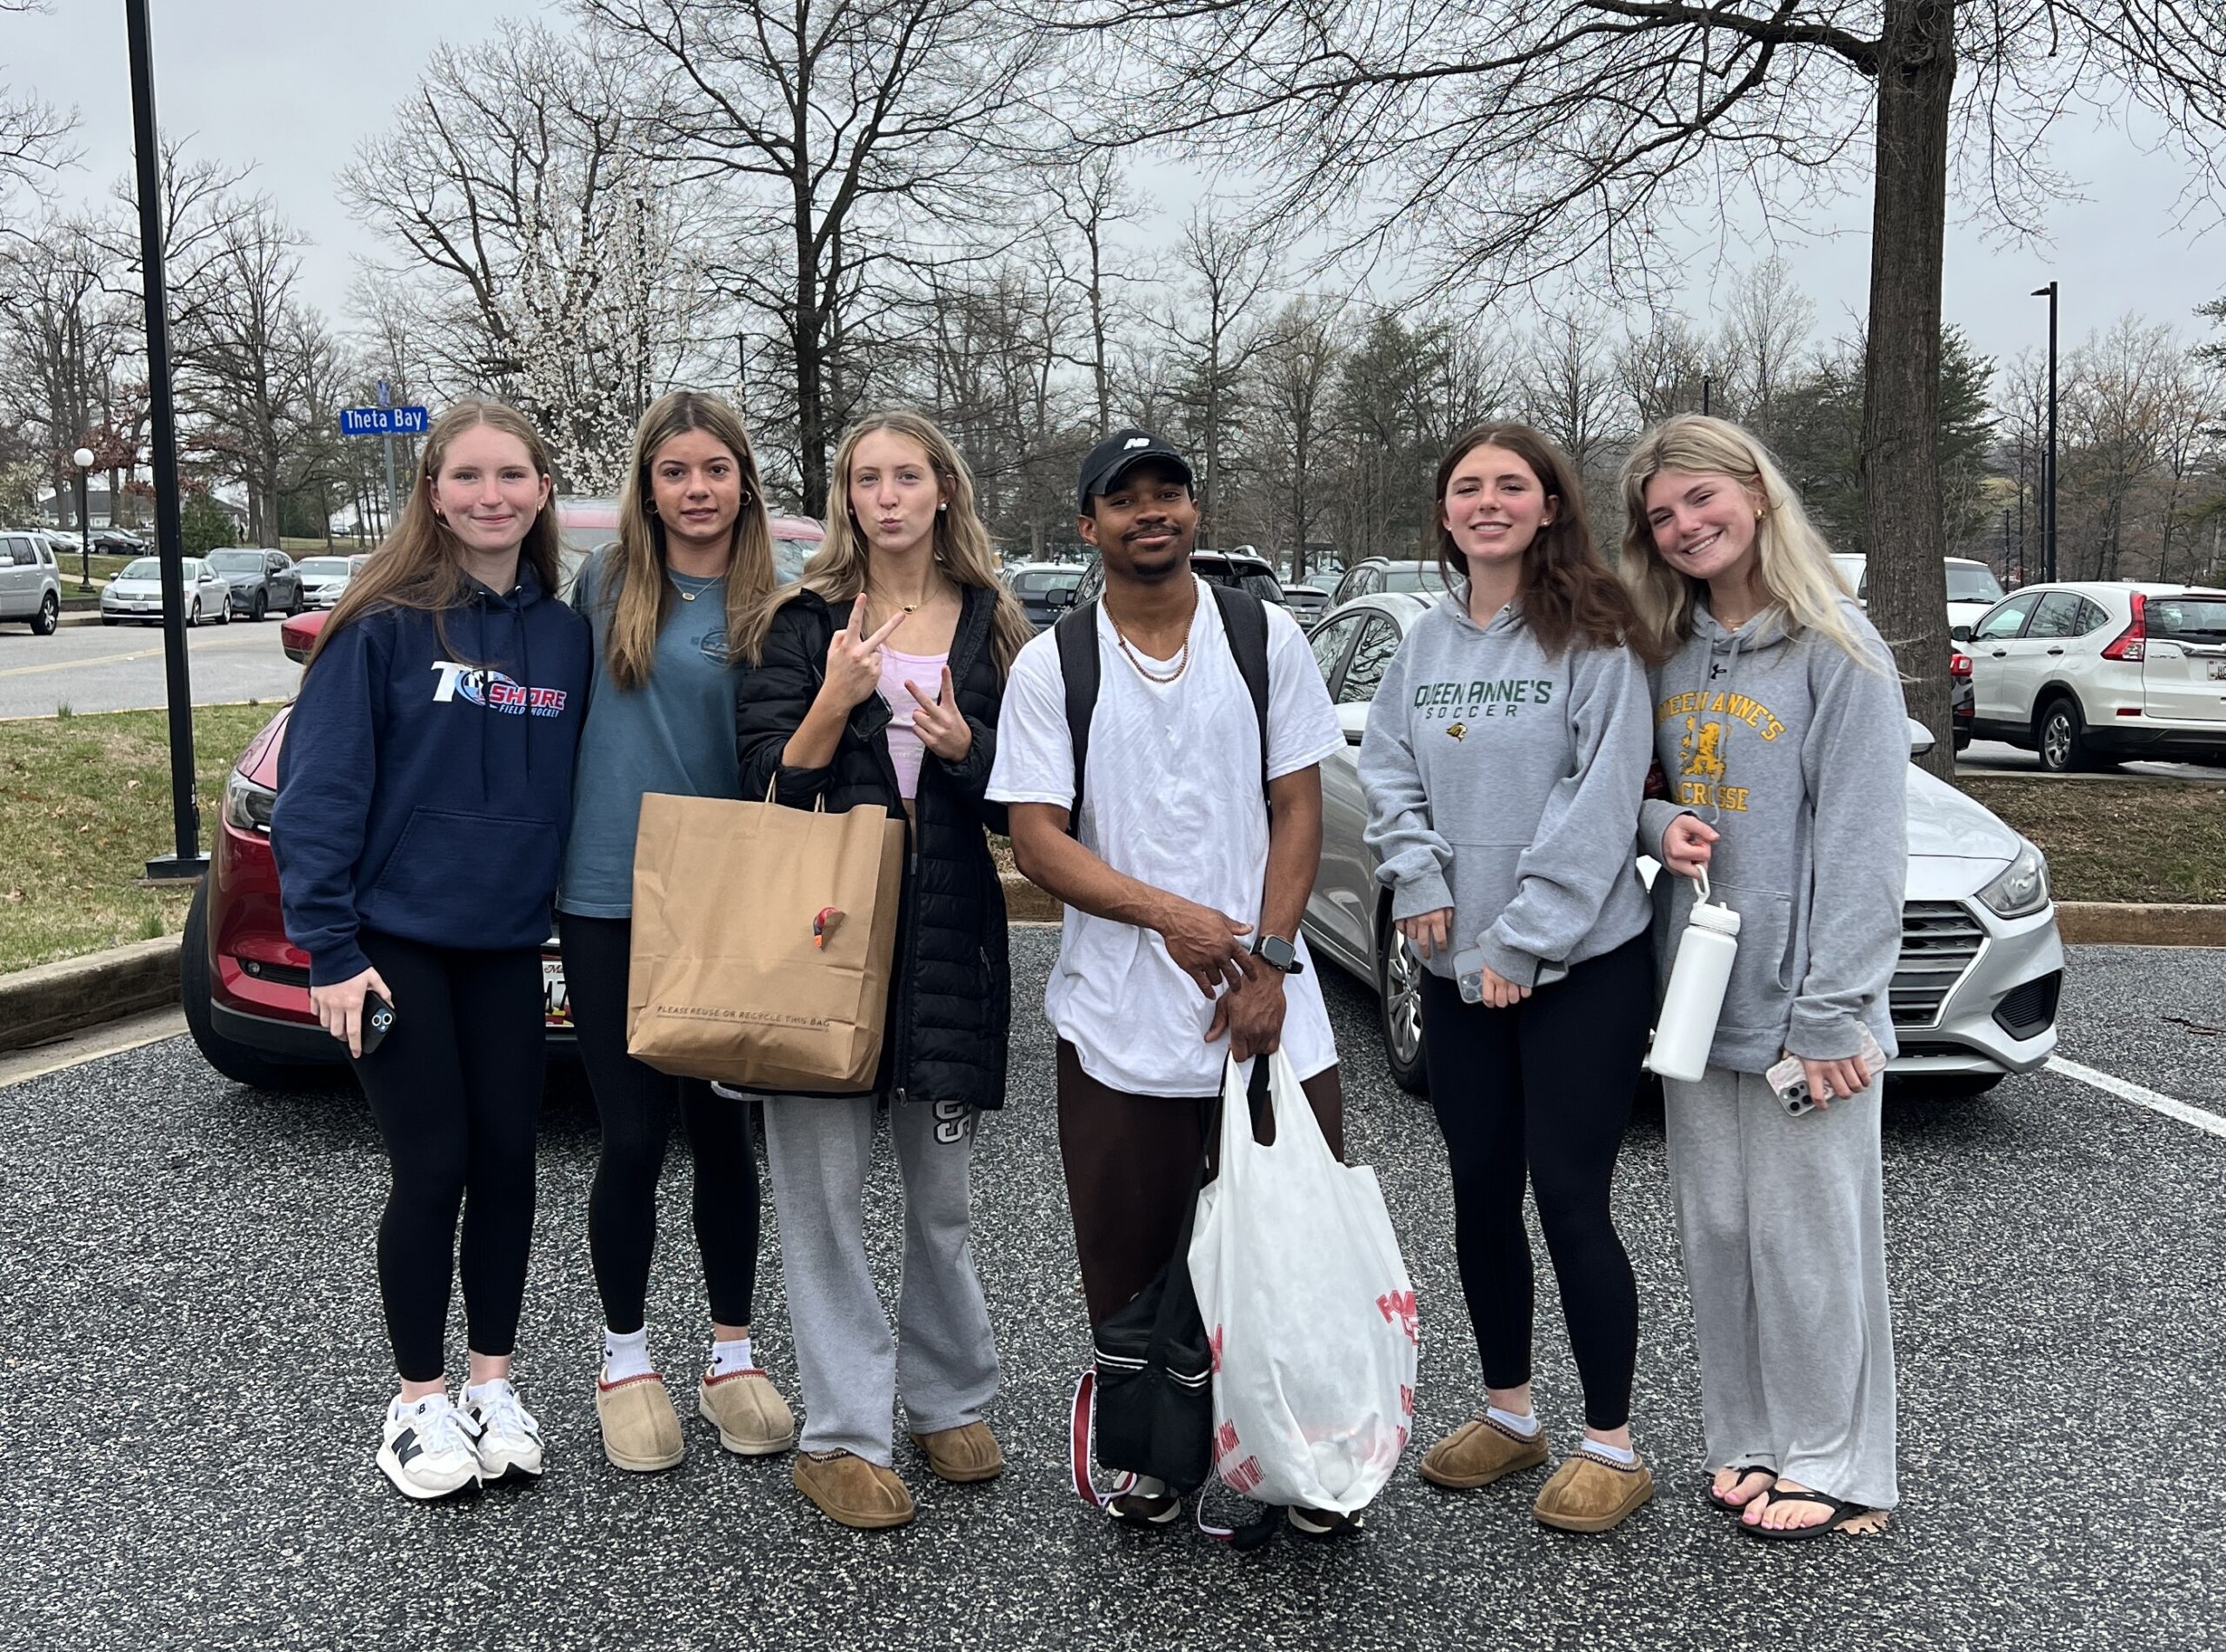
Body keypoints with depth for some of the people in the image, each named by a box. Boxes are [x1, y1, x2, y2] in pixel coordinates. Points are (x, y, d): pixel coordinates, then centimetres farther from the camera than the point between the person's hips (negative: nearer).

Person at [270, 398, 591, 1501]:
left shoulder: (564, 634, 5)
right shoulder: (386, 624, -9)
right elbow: (320, 788, -11)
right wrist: (328, 946, -14)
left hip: (507, 945, 4)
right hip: (395, 942, -4)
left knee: (508, 1161, 7)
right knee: (433, 1169, -1)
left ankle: (492, 1382, 23)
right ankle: (419, 1400, 16)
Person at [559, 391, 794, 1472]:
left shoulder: (771, 612, 1)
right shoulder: (603, 585, 2)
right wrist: (558, 855, 5)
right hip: (608, 902, 0)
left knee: (721, 1132, 9)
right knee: (633, 1137, 3)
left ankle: (731, 1356, 25)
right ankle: (626, 1360, 22)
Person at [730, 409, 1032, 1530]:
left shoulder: (991, 628, 9)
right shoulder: (803, 623, 4)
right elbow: (769, 784, -3)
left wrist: (963, 747, -12)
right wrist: (835, 700, -19)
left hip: (947, 932, 2)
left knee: (942, 1194, 11)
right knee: (824, 1194, -1)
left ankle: (949, 1404, 27)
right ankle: (842, 1437, 8)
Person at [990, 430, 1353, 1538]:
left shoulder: (1267, 640, 5)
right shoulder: (1050, 667, 1)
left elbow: (1298, 809, 3)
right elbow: (1035, 838, -4)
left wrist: (1268, 959, -8)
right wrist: (1168, 913, -16)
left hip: (1268, 1006, 1)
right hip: (1117, 1019, 0)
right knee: (1133, 1262, 8)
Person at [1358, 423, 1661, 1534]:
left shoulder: (1595, 638, -9)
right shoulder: (1427, 642, 9)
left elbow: (1602, 801, -15)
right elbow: (1388, 770, 12)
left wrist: (1521, 940, -17)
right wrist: (1417, 881, -5)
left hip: (1580, 964, -6)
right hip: (1458, 966, 6)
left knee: (1571, 1198, -3)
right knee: (1480, 1191, 13)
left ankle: (1610, 1445, 12)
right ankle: (1507, 1410, 30)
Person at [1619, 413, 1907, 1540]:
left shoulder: (1835, 648, -8)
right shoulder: (1669, 651, 10)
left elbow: (1861, 844, -12)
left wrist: (1830, 1016, -16)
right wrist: (1657, 825, -6)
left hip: (1797, 1000, -6)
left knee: (1807, 1236, 1)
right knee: (1716, 1232, 11)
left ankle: (1834, 1466, 15)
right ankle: (1748, 1439, 25)